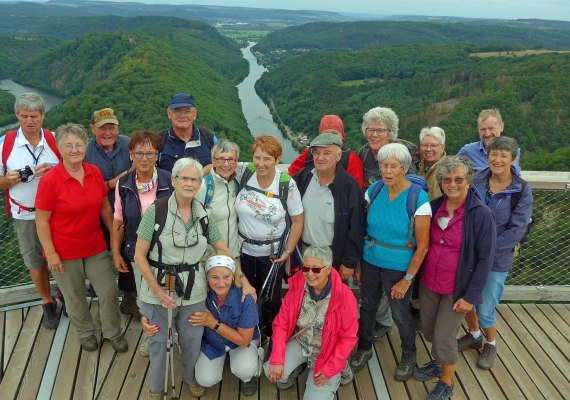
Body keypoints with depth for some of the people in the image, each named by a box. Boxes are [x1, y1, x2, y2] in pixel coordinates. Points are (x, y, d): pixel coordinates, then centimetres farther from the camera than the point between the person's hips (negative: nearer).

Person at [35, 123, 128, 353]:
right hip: (65, 253, -4)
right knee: (75, 299, 14)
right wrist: (51, 253, -13)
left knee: (109, 292, 9)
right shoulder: (50, 180, -17)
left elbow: (105, 207, 8)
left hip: (96, 247, 4)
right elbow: (42, 221, -13)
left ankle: (113, 332, 32)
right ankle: (86, 333, 39)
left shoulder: (95, 172, -3)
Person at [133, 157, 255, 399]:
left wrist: (244, 282, 1)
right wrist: (157, 291, -17)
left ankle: (190, 377, 47)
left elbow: (223, 250, 6)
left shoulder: (203, 214, -1)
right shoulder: (156, 211, -13)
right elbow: (139, 255, -10)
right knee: (158, 340, 15)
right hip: (158, 290, -3)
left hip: (193, 291, 3)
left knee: (192, 338, 16)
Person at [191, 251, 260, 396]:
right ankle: (222, 358, 17)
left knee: (243, 370, -29)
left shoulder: (245, 298, -31)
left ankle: (248, 377, 8)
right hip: (211, 342, 2)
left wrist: (213, 323, -31)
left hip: (242, 341, -2)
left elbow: (244, 339, -24)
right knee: (206, 380, -15)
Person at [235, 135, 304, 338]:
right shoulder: (244, 172, -12)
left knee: (271, 300, 9)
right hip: (244, 250, 3)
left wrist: (288, 251, -10)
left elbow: (298, 220, -8)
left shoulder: (287, 185, -17)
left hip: (272, 253, -2)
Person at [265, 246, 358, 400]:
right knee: (273, 372, -20)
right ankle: (294, 369, 15)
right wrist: (277, 360, -19)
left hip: (327, 352, -2)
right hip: (300, 344, 3)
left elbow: (348, 337, -15)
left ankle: (333, 377, 19)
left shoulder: (345, 297, -25)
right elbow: (281, 324, -9)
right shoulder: (296, 287, -15)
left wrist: (329, 370, -16)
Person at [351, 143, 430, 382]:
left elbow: (423, 245, -14)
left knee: (400, 314, 12)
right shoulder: (374, 190, -6)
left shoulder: (418, 198, -18)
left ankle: (409, 355, 40)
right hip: (370, 261, 3)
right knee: (367, 306, 16)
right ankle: (364, 349, 42)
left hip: (399, 267, -3)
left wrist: (407, 280, -12)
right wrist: (357, 262, -1)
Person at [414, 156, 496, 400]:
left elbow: (485, 259, -13)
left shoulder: (481, 214, -17)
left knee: (443, 337, 4)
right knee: (428, 330, 18)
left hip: (457, 289, -5)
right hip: (428, 283, 5)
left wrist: (471, 296, -13)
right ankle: (438, 363, 48)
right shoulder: (434, 207, -3)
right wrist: (415, 277, 3)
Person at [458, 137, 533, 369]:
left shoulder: (521, 191, -11)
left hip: (496, 260, -3)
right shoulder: (477, 181, -3)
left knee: (485, 311, 3)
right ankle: (474, 336, 45)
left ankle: (491, 345, 34)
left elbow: (517, 230, -14)